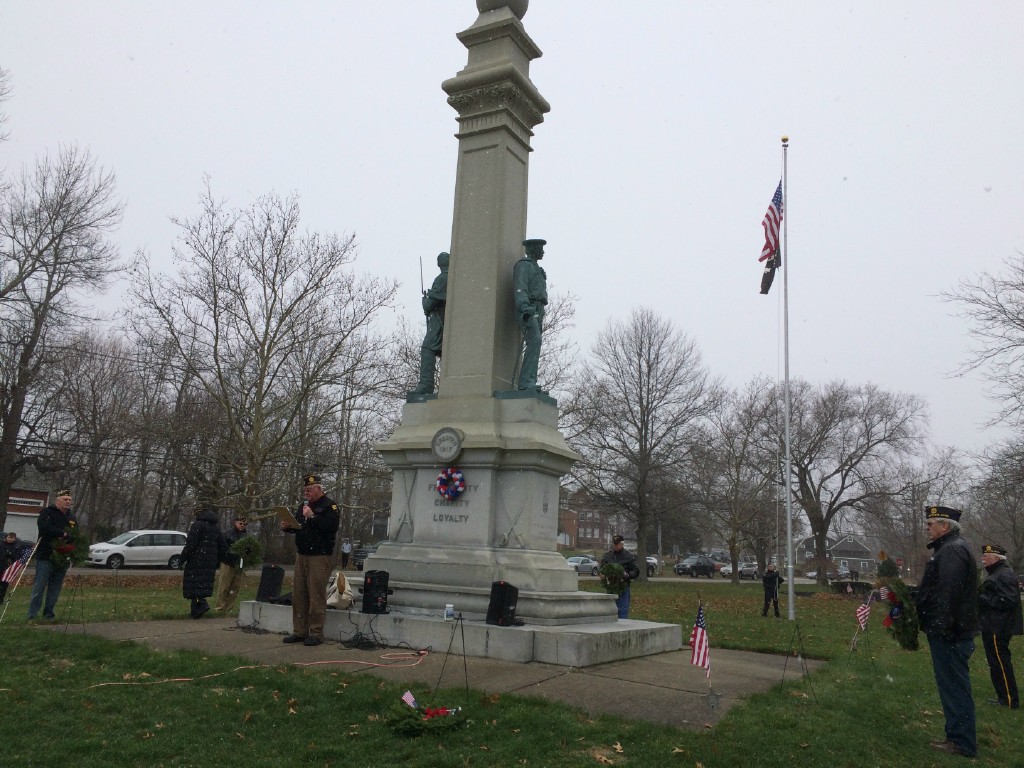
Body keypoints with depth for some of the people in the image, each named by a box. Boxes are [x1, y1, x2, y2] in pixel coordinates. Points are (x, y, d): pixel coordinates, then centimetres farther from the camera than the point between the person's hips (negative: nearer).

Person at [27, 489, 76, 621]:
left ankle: (49, 615, 15)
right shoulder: (47, 513, -3)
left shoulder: (72, 517, 16)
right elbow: (45, 528, -22)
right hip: (46, 557, -6)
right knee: (39, 587, -5)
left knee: (55, 589, 9)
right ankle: (32, 616, -1)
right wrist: (63, 533, -16)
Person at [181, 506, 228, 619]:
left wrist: (183, 558, -6)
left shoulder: (197, 525, -7)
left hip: (196, 561, -7)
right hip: (210, 562, 7)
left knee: (194, 584, -4)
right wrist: (217, 562, 23)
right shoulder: (216, 528, 16)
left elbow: (190, 544, -15)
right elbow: (223, 547, 18)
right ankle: (196, 609, 13)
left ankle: (201, 604, -20)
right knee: (204, 584, 10)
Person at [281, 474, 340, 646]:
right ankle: (300, 631, 16)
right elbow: (297, 526, 24)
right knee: (298, 594, 8)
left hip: (319, 556, -8)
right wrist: (287, 527, 3)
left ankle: (316, 633, 0)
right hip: (301, 555, 8)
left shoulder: (329, 505, -6)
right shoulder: (305, 505, 19)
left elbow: (331, 526, -21)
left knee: (316, 595, -7)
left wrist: (312, 516, -23)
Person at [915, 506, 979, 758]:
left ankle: (963, 743, 5)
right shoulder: (951, 548, 16)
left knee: (954, 686, -3)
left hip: (949, 633, -11)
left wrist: (941, 627, -25)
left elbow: (948, 593, -26)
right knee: (953, 685, 16)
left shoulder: (953, 550, -18)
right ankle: (957, 735, 25)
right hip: (951, 632, 11)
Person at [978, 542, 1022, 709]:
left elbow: (1008, 601, -25)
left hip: (998, 629, -11)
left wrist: (982, 599, -20)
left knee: (1000, 664, -4)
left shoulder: (1004, 574, -16)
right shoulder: (996, 573, 16)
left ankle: (1010, 701, 4)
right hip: (993, 627, 11)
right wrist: (979, 597, 9)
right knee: (997, 663, 16)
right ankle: (1004, 698, 24)